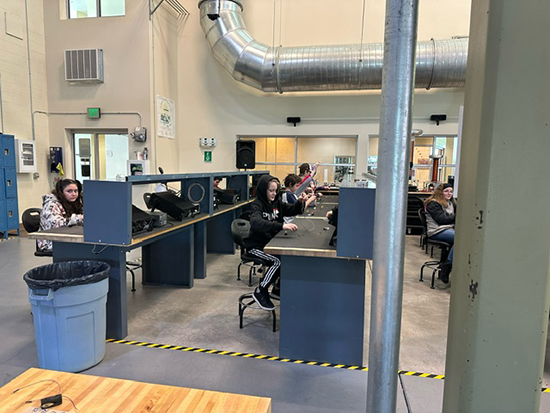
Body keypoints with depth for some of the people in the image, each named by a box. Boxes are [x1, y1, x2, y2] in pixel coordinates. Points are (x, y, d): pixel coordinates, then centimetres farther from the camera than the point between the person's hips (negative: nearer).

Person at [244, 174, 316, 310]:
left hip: (271, 243, 7)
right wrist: (281, 226, -51)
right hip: (256, 246, -7)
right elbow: (256, 223, -39)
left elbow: (291, 211, 17)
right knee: (278, 261, -27)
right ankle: (260, 292, -6)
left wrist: (300, 203, -7)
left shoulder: (276, 202, 4)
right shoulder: (257, 205, -18)